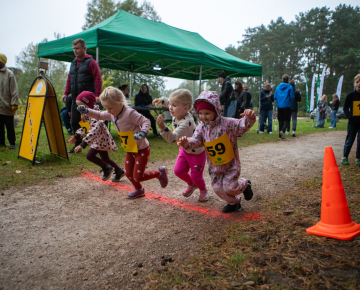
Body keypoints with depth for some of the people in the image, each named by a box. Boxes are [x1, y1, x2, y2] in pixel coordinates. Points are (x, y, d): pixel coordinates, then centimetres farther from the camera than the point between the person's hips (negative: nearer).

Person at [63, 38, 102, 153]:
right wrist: (66, 93, 16)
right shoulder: (73, 63, 19)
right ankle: (77, 145, 20)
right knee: (75, 122, 9)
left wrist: (97, 95, -19)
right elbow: (69, 79, 23)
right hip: (75, 99, 7)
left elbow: (98, 79, -12)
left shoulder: (91, 62, -4)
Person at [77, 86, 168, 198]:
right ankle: (139, 190, 43)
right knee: (128, 173, 16)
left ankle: (160, 172, 18)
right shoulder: (111, 114, -1)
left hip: (142, 150, -8)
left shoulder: (130, 113, -26)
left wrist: (143, 132, -43)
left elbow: (146, 121, -24)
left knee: (137, 177, -4)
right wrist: (86, 111, -1)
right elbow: (99, 115, 14)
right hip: (130, 150, 8)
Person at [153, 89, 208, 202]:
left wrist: (162, 127, -64)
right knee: (178, 171, 9)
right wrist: (161, 100, -2)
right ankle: (191, 184, 39)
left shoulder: (185, 123, -40)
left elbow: (172, 138, -51)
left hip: (197, 152, -8)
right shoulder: (178, 113, -14)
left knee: (196, 176, 5)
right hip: (184, 149, 8)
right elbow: (169, 102, 11)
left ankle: (203, 190, 39)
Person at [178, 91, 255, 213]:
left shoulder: (227, 123, -18)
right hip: (214, 167, 5)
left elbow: (243, 125, -22)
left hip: (231, 164, -5)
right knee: (218, 188, 11)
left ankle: (244, 184, 29)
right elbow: (195, 141, -14)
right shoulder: (201, 128, -7)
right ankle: (234, 202, 40)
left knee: (229, 187, -6)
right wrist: (187, 144, -37)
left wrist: (249, 118, -45)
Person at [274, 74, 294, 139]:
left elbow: (275, 97, 7)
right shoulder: (290, 87, -3)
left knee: (280, 120, 9)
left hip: (279, 106, 3)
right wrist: (289, 100, 16)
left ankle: (280, 135, 8)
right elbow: (292, 97, -6)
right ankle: (282, 130, -24)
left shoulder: (278, 87, 6)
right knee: (287, 119, 2)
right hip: (287, 106, -3)